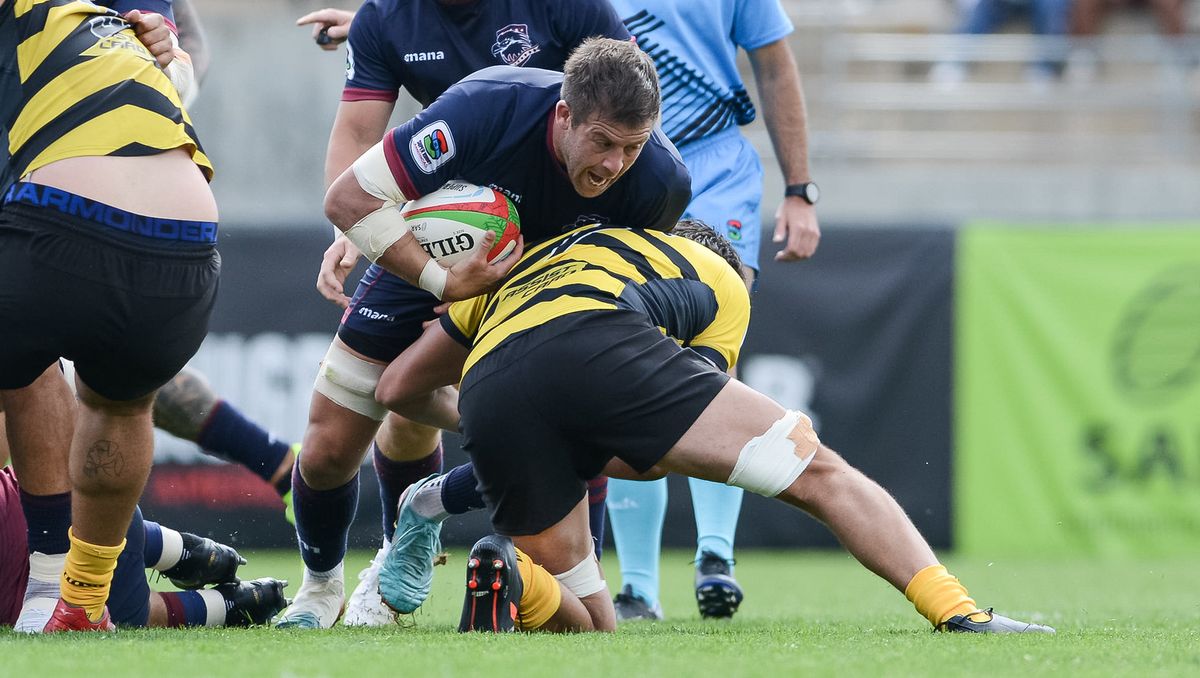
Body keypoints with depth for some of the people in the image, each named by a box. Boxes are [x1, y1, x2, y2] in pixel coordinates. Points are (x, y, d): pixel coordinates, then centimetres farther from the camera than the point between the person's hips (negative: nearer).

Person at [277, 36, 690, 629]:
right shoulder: (484, 108, -40)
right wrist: (446, 283, -41)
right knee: (326, 456, -1)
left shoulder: (662, 181, -31)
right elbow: (347, 200, -34)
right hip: (419, 267, -1)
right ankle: (320, 588, 28)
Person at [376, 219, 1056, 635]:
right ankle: (957, 612, -10)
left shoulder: (524, 260, 44)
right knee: (819, 472, 8)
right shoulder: (723, 285, 34)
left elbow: (396, 387, 40)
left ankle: (512, 572, -12)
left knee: (590, 626, 18)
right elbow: (657, 458, 25)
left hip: (485, 389, 4)